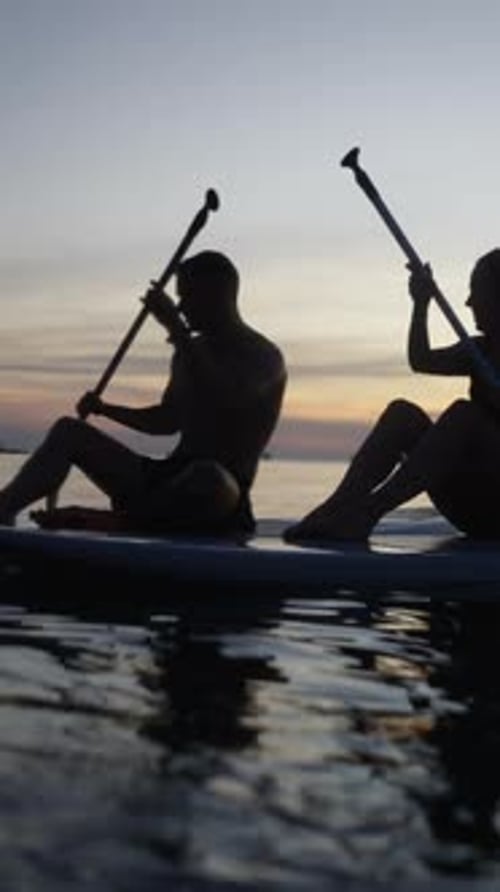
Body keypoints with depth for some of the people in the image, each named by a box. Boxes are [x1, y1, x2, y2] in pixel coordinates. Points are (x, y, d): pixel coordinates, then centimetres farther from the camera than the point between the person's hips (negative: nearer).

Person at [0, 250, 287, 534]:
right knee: (69, 431, 0)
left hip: (221, 495, -7)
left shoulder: (264, 357, -6)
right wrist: (105, 409, 14)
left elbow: (223, 400, -27)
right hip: (173, 479, 7)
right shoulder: (193, 352, 17)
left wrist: (177, 330, -24)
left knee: (208, 478, -43)